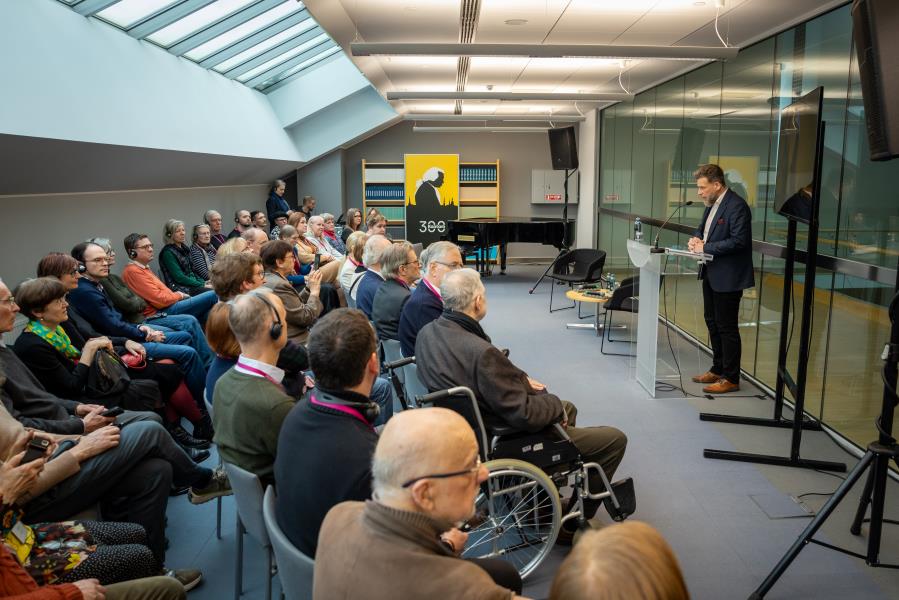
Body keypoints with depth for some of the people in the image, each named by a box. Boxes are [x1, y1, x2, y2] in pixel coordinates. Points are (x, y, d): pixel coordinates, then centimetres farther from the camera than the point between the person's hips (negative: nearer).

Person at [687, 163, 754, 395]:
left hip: (728, 277, -10)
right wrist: (696, 238, -1)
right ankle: (718, 369, 31)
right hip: (711, 273, 10)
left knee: (727, 327, -2)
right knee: (712, 322, 18)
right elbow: (703, 228, 22)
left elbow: (739, 240, -24)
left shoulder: (737, 206, -18)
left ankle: (730, 378, 8)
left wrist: (705, 247, -20)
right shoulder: (712, 204, 10)